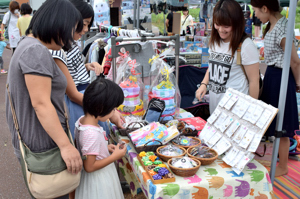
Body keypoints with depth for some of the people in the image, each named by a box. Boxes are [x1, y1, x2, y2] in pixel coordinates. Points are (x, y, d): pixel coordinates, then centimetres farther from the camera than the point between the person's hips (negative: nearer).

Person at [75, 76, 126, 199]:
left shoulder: (81, 120, -7)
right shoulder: (93, 134, -33)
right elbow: (89, 167, -26)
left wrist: (105, 147, 4)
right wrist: (115, 156, -21)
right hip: (99, 181, -8)